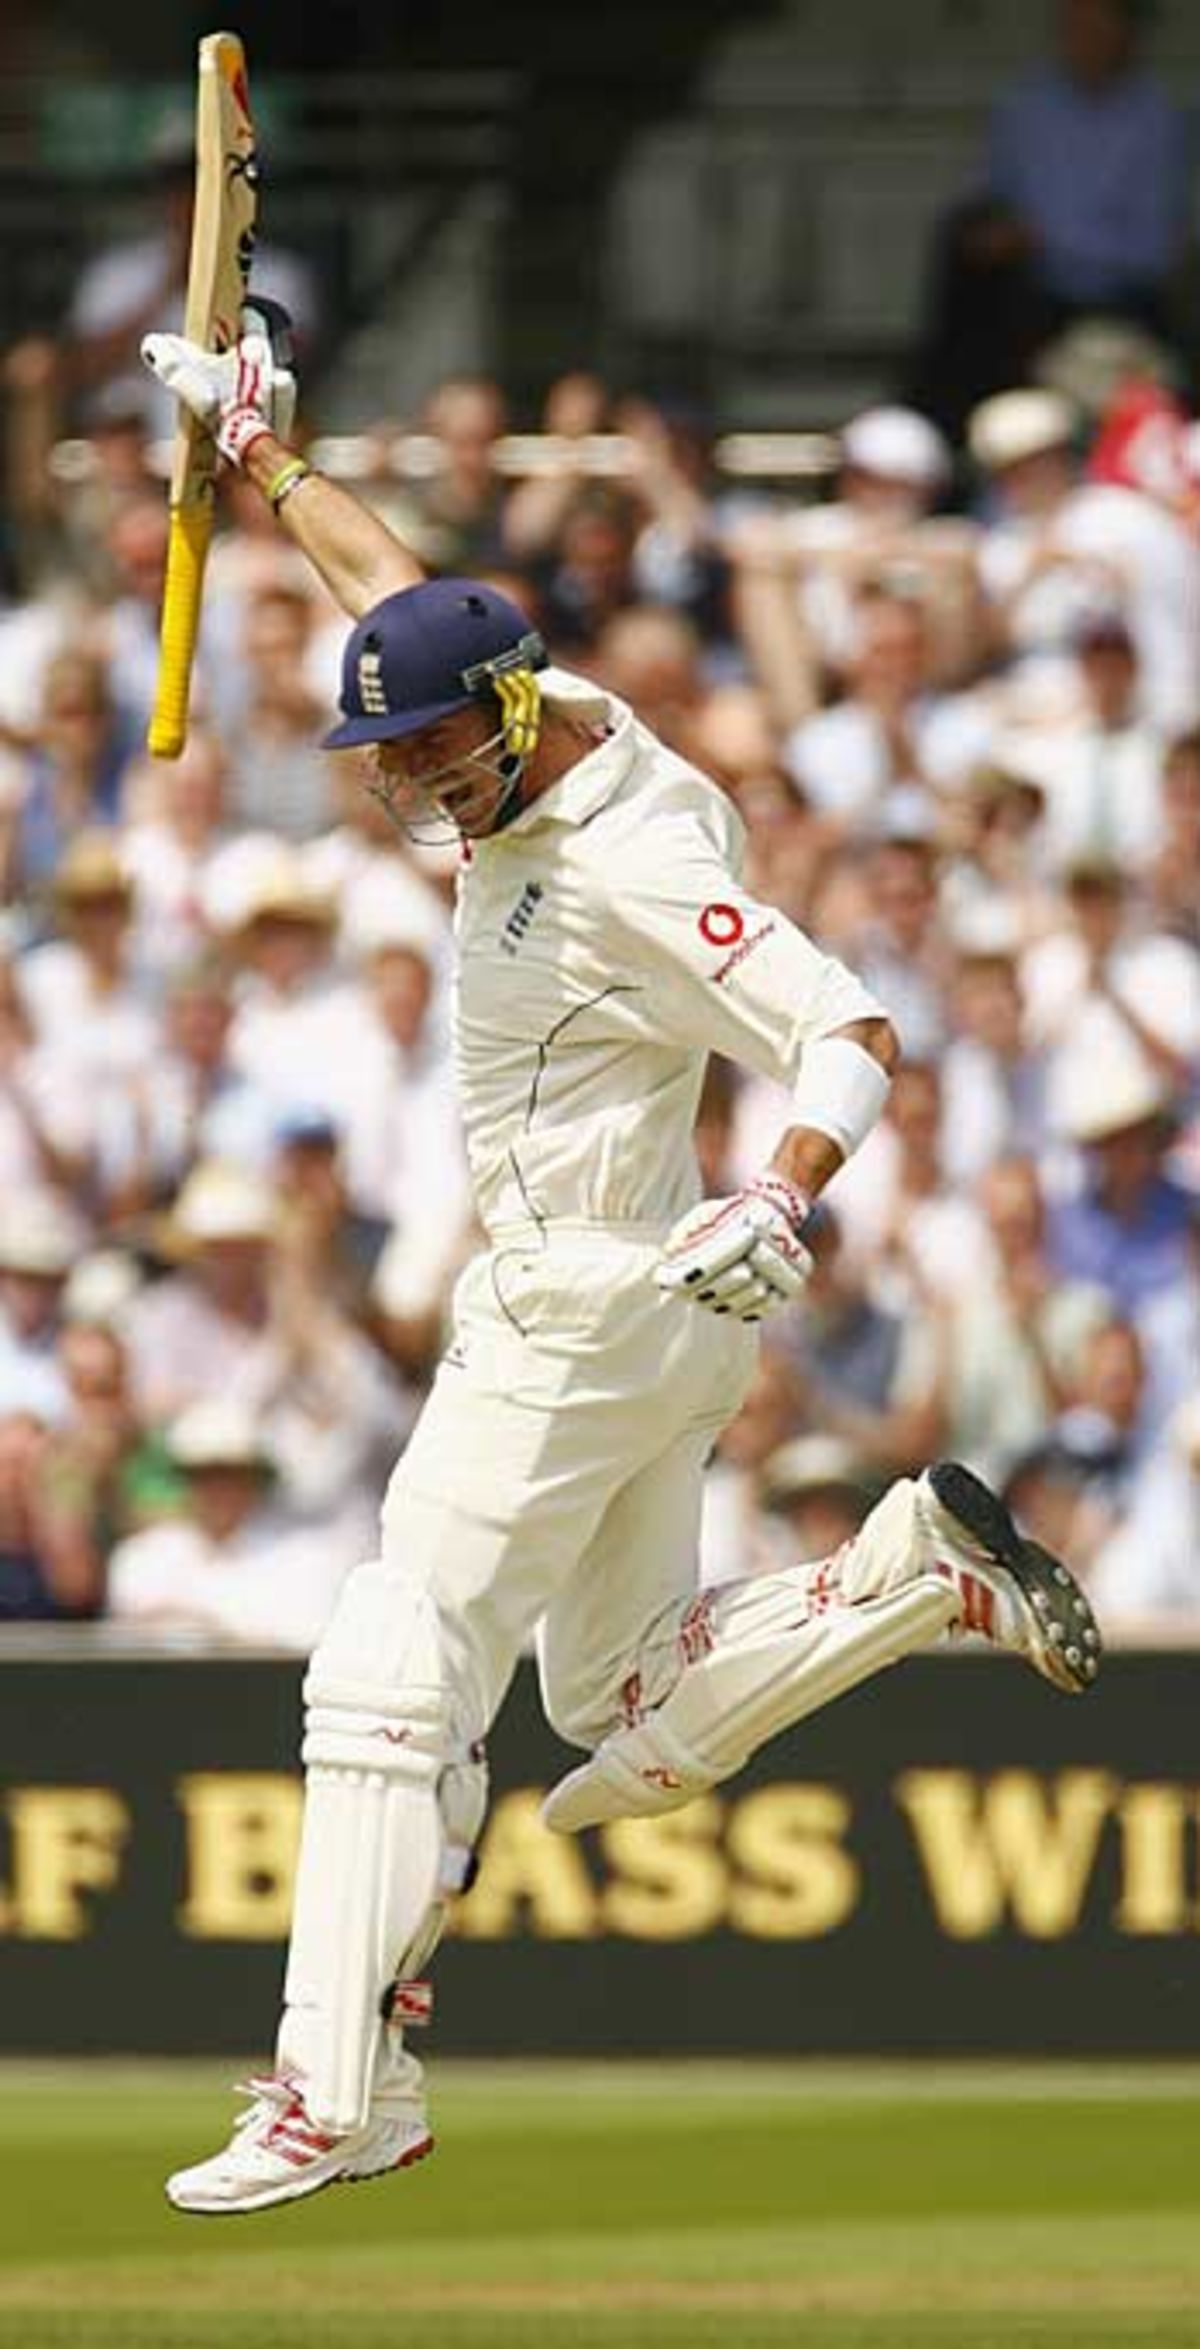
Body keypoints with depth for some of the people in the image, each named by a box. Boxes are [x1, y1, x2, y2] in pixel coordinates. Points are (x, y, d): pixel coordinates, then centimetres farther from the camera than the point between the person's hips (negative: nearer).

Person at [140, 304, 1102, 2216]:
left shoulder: (631, 871, -22)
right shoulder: (547, 732, 3)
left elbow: (850, 1036, -28)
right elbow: (399, 592, 21)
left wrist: (779, 1209, -43)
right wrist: (258, 449, 26)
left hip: (581, 1315, -10)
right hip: (657, 1324, 10)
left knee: (396, 1685, -10)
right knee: (631, 1708, 15)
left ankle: (341, 2092, -10)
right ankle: (927, 1563, 10)